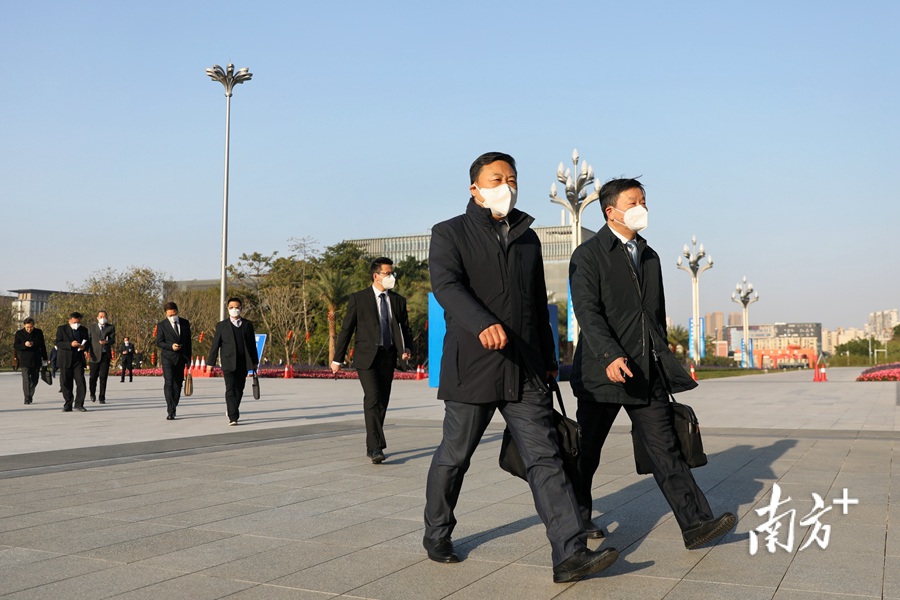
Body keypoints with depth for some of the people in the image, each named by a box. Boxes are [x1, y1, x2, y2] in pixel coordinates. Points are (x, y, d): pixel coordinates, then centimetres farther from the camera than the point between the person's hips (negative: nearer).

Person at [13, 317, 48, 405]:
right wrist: (24, 345, -22)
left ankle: (30, 395, 29)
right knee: (26, 379, -11)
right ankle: (27, 398, -9)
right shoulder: (19, 333, -1)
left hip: (36, 361, 3)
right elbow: (15, 346, -3)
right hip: (25, 361, -3)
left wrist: (44, 358, 11)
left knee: (35, 380, 10)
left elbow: (42, 346, 11)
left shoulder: (39, 332, 5)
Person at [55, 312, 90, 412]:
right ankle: (67, 406, 12)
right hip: (65, 361, -2)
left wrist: (84, 347, -6)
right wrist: (70, 344, -21)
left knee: (81, 382, -8)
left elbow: (87, 343, 17)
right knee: (66, 385, 3)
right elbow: (58, 343, -6)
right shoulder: (61, 329, 3)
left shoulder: (84, 330, 12)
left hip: (78, 360, 2)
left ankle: (78, 404, -1)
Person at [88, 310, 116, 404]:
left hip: (106, 355, -1)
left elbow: (113, 341, -3)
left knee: (103, 377, -4)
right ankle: (92, 393, 30)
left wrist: (106, 342, -25)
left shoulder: (111, 327, 7)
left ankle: (102, 398, 2)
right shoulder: (92, 327, 11)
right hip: (95, 355, 1)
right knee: (93, 376, 3)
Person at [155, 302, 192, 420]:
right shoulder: (161, 325, -2)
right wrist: (171, 346, -21)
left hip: (181, 358, 4)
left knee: (178, 384, 8)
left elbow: (188, 342, 11)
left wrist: (188, 359, 10)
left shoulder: (185, 323, 7)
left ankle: (173, 407, 21)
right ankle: (170, 411, -15)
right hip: (167, 358, -4)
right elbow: (159, 342, -3)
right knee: (169, 383, -13)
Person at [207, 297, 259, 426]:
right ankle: (233, 417, -13)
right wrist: (211, 362, -2)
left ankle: (232, 410, 31)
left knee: (239, 390, 11)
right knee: (230, 390, -10)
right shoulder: (221, 325, 4)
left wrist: (255, 362, 12)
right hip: (228, 363, -3)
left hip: (243, 363, 3)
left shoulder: (248, 325, 11)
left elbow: (252, 344, 13)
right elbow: (215, 344, 2)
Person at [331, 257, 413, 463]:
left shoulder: (398, 301, 12)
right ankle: (376, 448, -20)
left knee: (382, 402, 8)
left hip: (388, 357, 5)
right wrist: (338, 358, 0)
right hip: (367, 356, -4)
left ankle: (372, 446, 21)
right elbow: (346, 329, 1)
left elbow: (405, 328, 15)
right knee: (373, 399, -17)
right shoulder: (358, 299, 0)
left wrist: (406, 348, -6)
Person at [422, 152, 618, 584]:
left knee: (545, 457, -4)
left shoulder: (528, 238, 17)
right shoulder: (450, 233, 0)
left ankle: (570, 553, -6)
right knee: (454, 457, 9)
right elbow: (446, 285, -19)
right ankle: (437, 535, 30)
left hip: (524, 370, 4)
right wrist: (483, 324, -36)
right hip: (471, 367, -4)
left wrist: (549, 361, 21)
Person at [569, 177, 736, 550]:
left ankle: (696, 524, -3)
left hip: (647, 374, 5)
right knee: (587, 452, 7)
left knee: (665, 448, 0)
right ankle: (576, 519, 24)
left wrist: (664, 366, 19)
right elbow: (587, 311, -15)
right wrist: (610, 356, -29)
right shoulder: (588, 255, -3)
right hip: (602, 372, -5)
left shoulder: (650, 257, 18)